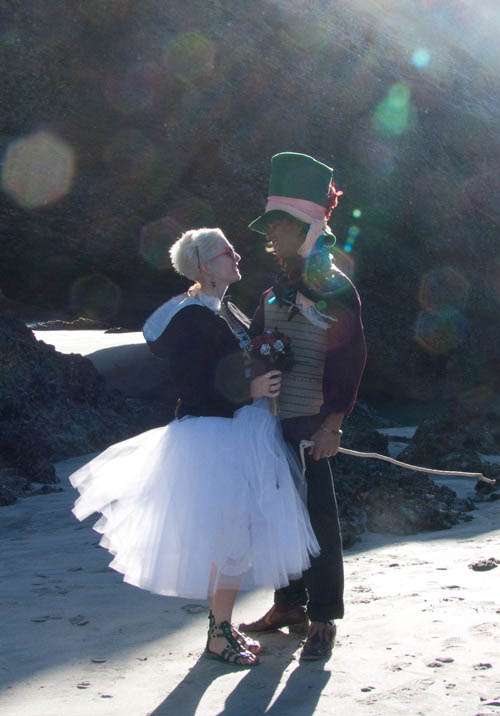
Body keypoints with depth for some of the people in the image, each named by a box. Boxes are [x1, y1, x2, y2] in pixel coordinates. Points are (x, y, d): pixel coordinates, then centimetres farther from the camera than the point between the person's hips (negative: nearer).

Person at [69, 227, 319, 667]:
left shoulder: (225, 311, 11)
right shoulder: (192, 318, -17)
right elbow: (191, 388, -21)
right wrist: (249, 392, -21)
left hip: (241, 432, 10)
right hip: (212, 437, -9)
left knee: (242, 533, 15)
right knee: (230, 536, -3)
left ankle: (223, 620, 28)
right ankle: (220, 635, 11)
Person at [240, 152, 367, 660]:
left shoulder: (336, 290, -8)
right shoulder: (277, 292, 14)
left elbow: (347, 361, -14)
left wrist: (332, 424, -20)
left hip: (311, 426, -7)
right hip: (274, 423, 7)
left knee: (318, 517, -3)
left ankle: (323, 619, 7)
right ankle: (289, 605, 24)